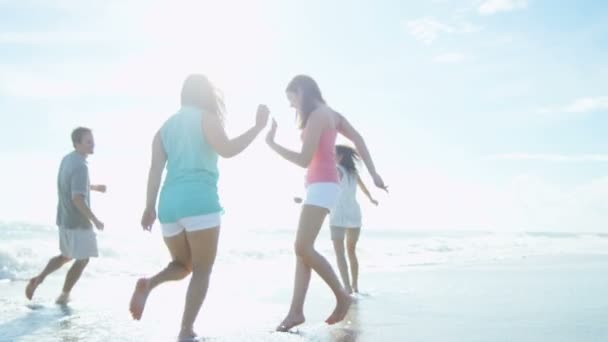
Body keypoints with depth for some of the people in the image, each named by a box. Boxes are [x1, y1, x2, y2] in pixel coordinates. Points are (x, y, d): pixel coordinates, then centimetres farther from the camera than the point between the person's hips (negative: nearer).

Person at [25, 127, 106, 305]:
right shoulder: (80, 166, -22)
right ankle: (64, 295, 12)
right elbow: (77, 198, -29)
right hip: (78, 221, -9)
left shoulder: (67, 159, 8)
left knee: (66, 255, 26)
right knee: (82, 260, 7)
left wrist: (94, 187, 24)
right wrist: (95, 220, -23)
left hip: (65, 218, 9)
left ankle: (38, 279, 17)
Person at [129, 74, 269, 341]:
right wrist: (258, 127, -6)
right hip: (199, 200, -6)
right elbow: (226, 149, -13)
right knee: (202, 270, 2)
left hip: (169, 202, 6)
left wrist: (149, 208, 10)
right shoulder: (206, 117, 4)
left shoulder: (166, 126, 21)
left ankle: (148, 284, -9)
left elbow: (155, 169, 13)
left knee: (182, 265, 20)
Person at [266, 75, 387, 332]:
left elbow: (304, 160, -15)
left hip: (321, 186, -10)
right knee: (302, 249, 3)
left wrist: (272, 143, -8)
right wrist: (373, 173, 11)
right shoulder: (329, 113, 18)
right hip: (320, 186, 10)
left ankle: (342, 296, -3)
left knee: (303, 247, -15)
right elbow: (357, 139, 14)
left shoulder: (316, 116, -11)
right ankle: (296, 311, 0)